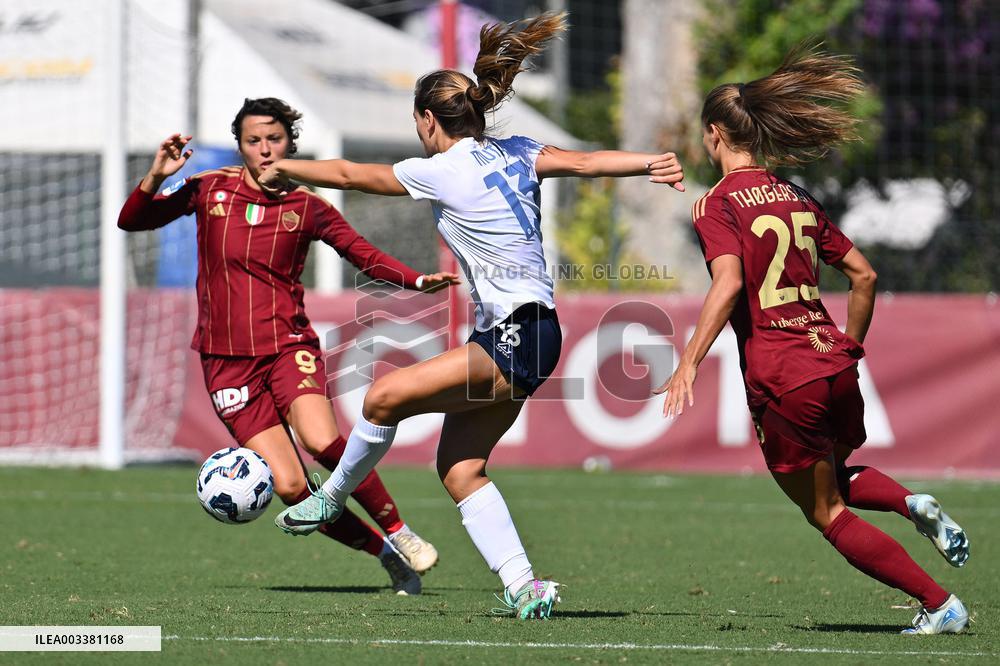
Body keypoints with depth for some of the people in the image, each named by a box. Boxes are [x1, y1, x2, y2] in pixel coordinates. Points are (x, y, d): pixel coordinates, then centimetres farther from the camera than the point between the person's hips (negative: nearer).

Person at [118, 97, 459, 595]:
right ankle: (384, 552, 5)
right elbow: (131, 221, 10)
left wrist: (417, 280, -7)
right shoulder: (210, 191, 5)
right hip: (227, 361, 1)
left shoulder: (307, 207, 3)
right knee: (289, 487, -12)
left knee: (321, 441, -31)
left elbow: (365, 256, 9)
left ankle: (399, 532, -13)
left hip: (288, 345, -1)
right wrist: (156, 176, -8)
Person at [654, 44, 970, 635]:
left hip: (782, 377, -6)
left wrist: (690, 363, -22)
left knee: (827, 513, 7)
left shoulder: (719, 203, -6)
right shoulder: (797, 198, 13)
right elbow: (864, 275, 14)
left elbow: (729, 284, -21)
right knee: (834, 478, 32)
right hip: (833, 364, 6)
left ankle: (941, 606, 1)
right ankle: (912, 504, 3)